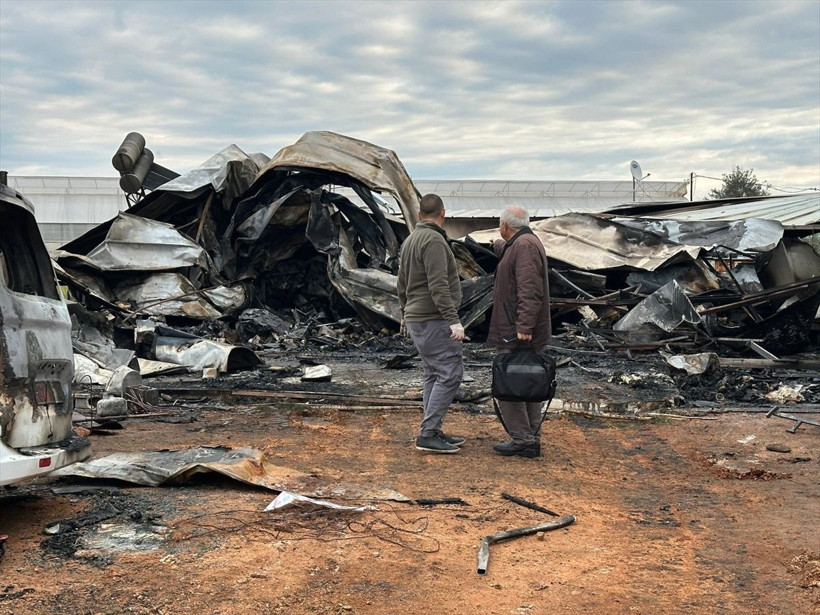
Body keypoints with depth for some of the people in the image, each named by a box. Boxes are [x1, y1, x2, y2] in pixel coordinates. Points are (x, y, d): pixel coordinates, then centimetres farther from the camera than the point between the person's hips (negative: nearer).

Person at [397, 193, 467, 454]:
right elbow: (438, 286, -23)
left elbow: (403, 283, 22)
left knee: (434, 375, 12)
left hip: (417, 319, 10)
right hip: (434, 320, -10)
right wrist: (453, 320, -25)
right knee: (450, 374, -9)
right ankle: (428, 434, -10)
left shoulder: (410, 240, 14)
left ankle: (433, 433, 13)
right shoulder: (433, 240, -16)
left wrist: (405, 313, 35)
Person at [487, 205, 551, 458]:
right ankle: (531, 440, 14)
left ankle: (522, 439, -6)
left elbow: (529, 290, -24)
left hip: (518, 334, -10)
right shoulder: (527, 243, 18)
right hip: (523, 330, 10)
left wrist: (524, 326, -29)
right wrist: (502, 246, 63)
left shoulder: (524, 245, -14)